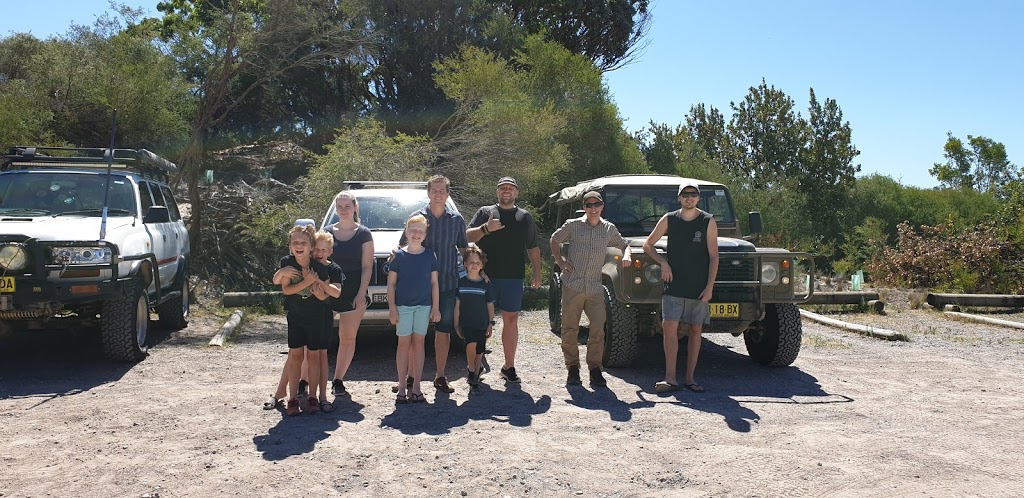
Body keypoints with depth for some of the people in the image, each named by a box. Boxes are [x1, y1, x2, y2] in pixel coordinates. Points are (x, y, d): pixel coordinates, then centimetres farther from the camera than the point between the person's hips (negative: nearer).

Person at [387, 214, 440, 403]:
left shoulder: (430, 255, 3)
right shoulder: (399, 255, -1)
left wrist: (435, 307, 2)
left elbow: (434, 282, 6)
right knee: (404, 343, 1)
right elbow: (391, 283, 0)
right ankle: (402, 387, 7)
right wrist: (392, 307, -6)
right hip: (403, 305, -1)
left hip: (424, 306, 1)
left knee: (418, 343, 5)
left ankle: (416, 387, 10)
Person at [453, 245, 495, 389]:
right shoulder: (461, 283, -1)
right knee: (471, 344, -22)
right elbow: (457, 305, 4)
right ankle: (471, 369, 1)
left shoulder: (486, 284, -1)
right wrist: (456, 324, 3)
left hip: (482, 324, 1)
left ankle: (476, 372, 29)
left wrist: (491, 323, 2)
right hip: (466, 322, -1)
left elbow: (490, 305, 6)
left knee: (479, 352, 7)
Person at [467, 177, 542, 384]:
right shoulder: (485, 212, 8)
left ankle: (509, 367, 11)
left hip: (513, 277, 2)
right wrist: (485, 228, -18)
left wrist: (537, 273, 11)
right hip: (486, 275, -2)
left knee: (511, 320, 3)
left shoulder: (525, 217, 16)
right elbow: (468, 236, -1)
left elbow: (533, 248, 19)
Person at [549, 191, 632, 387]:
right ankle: (572, 369, 14)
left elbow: (624, 244, 23)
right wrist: (560, 261, 5)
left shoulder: (609, 229, 8)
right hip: (572, 285, -1)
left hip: (595, 288, 2)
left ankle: (595, 368, 8)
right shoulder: (572, 225, 3)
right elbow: (554, 240, 17)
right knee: (569, 330, 3)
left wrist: (627, 255, 2)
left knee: (598, 330, -2)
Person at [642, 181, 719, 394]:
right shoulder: (669, 220, 3)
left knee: (695, 330, 6)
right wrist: (663, 262, -4)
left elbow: (713, 256, -1)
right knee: (669, 328, -9)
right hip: (674, 286, 0)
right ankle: (670, 378, -4)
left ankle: (689, 378, 15)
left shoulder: (708, 221, 0)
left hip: (699, 288, 0)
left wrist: (709, 286, -8)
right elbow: (647, 245, 12)